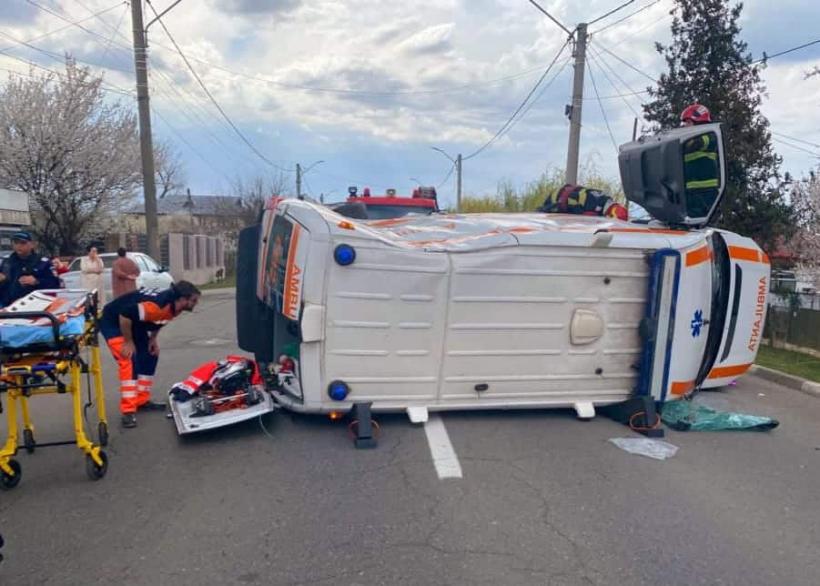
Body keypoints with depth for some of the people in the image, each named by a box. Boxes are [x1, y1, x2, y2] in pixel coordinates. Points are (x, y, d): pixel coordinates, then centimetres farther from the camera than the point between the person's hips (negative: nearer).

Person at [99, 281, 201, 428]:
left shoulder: (173, 306, -9)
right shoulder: (156, 304, -38)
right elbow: (125, 315, -34)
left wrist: (153, 339, 1)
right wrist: (128, 342, -23)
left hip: (134, 322, 9)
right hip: (113, 321, -9)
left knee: (150, 356, 9)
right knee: (129, 361, -19)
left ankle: (142, 400, 20)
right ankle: (128, 411, -15)